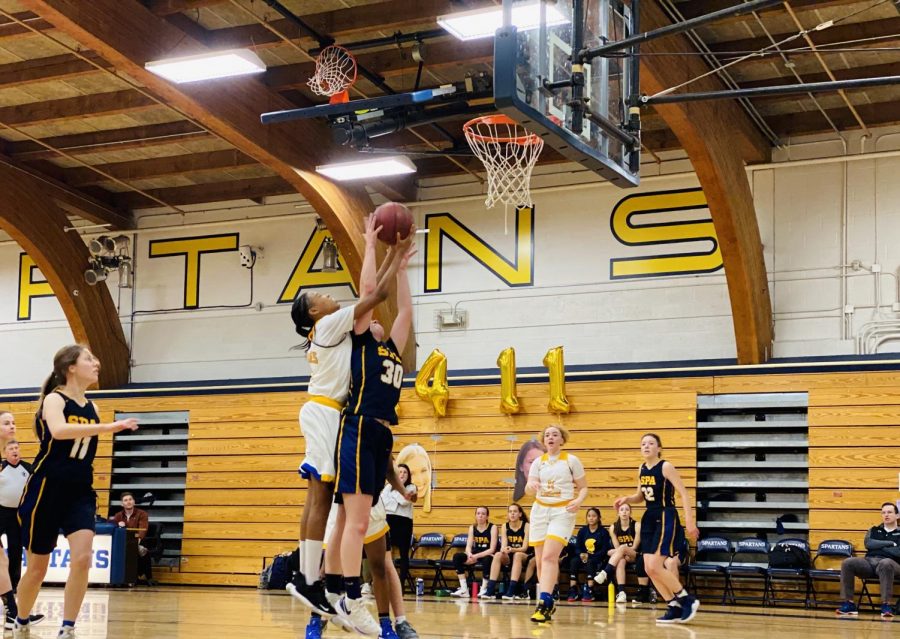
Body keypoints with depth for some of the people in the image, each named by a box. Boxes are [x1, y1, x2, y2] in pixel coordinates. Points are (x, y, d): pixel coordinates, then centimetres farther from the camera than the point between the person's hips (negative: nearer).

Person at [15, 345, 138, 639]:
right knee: (37, 568, 6)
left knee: (82, 558, -17)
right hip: (47, 489, -4)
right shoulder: (54, 399, -10)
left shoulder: (92, 408, 9)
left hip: (80, 492, 5)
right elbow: (59, 431, -34)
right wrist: (109, 426, -39)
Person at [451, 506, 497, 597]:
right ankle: (464, 589, -23)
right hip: (475, 556, 5)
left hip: (488, 555, -4)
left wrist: (476, 556, -27)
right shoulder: (472, 528, 4)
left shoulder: (492, 528, -9)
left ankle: (484, 589, -22)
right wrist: (469, 554, -27)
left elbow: (492, 549, -16)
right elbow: (468, 546, -3)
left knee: (487, 560, -40)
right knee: (457, 556, -21)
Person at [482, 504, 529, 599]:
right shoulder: (505, 526, 2)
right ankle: (490, 590, -36)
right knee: (498, 555, -28)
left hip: (523, 556, -3)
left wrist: (512, 549, -33)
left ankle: (511, 591, -44)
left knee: (517, 555, -36)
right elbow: (503, 545, -8)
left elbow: (524, 548, -14)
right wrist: (504, 550, -32)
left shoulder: (526, 526, -8)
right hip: (508, 557, 3)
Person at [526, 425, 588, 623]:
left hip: (563, 511, -4)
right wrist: (531, 485, -21)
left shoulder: (571, 460, 1)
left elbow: (583, 487, 5)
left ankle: (544, 604, -27)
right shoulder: (538, 462, 9)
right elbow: (528, 490, 4)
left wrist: (578, 501, -17)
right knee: (540, 559, 3)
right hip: (540, 510, 4)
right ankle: (548, 603, 16)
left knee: (549, 556, -20)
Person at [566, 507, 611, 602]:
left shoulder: (603, 532, -1)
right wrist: (581, 554, -18)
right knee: (573, 561, -28)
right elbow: (577, 547, 7)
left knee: (590, 562, -37)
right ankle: (573, 591, -31)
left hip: (598, 559, -3)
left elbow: (605, 550, -9)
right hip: (584, 557, 4)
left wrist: (590, 556, -20)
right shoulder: (582, 531, 10)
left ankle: (589, 591, -35)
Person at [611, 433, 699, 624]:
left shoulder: (666, 467, -11)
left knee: (654, 567, -16)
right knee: (649, 569, 3)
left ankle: (687, 600, 1)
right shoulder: (642, 469, 10)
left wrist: (690, 521, -22)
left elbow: (684, 494, -14)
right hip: (649, 519, 8)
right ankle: (674, 608, 13)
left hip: (666, 518, -8)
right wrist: (626, 499, 2)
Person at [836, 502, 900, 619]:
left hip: (889, 562, -3)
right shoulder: (874, 530, 26)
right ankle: (848, 604, -26)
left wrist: (879, 546, 2)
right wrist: (890, 543, 0)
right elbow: (868, 544, 5)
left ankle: (887, 605, -41)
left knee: (886, 563, -42)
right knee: (847, 563, -27)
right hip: (869, 561, 3)